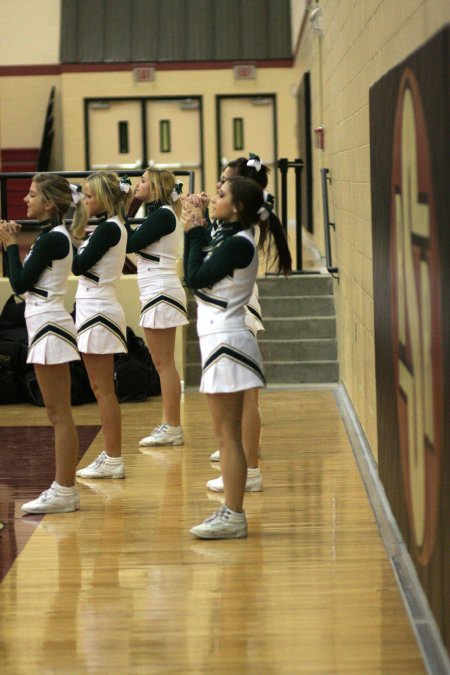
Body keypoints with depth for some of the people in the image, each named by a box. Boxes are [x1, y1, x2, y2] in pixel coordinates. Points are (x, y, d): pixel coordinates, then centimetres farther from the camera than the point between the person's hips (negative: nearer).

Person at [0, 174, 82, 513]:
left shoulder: (52, 239, -15)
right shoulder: (53, 235, 14)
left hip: (50, 328, -10)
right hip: (48, 326, 10)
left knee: (59, 413, -6)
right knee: (59, 414, 11)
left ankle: (64, 491, -3)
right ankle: (64, 489, 15)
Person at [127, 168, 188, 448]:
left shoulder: (162, 215, -13)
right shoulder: (160, 214, 16)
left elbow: (130, 244, -16)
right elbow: (135, 243, 14)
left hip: (161, 294, -10)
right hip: (158, 294, 10)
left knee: (165, 364, -7)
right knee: (164, 364, 12)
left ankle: (172, 428, -4)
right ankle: (170, 426, 16)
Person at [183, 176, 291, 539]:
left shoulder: (238, 243, -15)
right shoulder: (229, 238, 13)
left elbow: (196, 277, -17)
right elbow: (196, 275, 11)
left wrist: (195, 234, -7)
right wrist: (196, 232, 8)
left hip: (225, 340, -10)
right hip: (222, 339, 10)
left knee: (228, 435, -7)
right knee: (229, 435, 13)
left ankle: (233, 517, -3)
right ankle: (231, 512, 18)